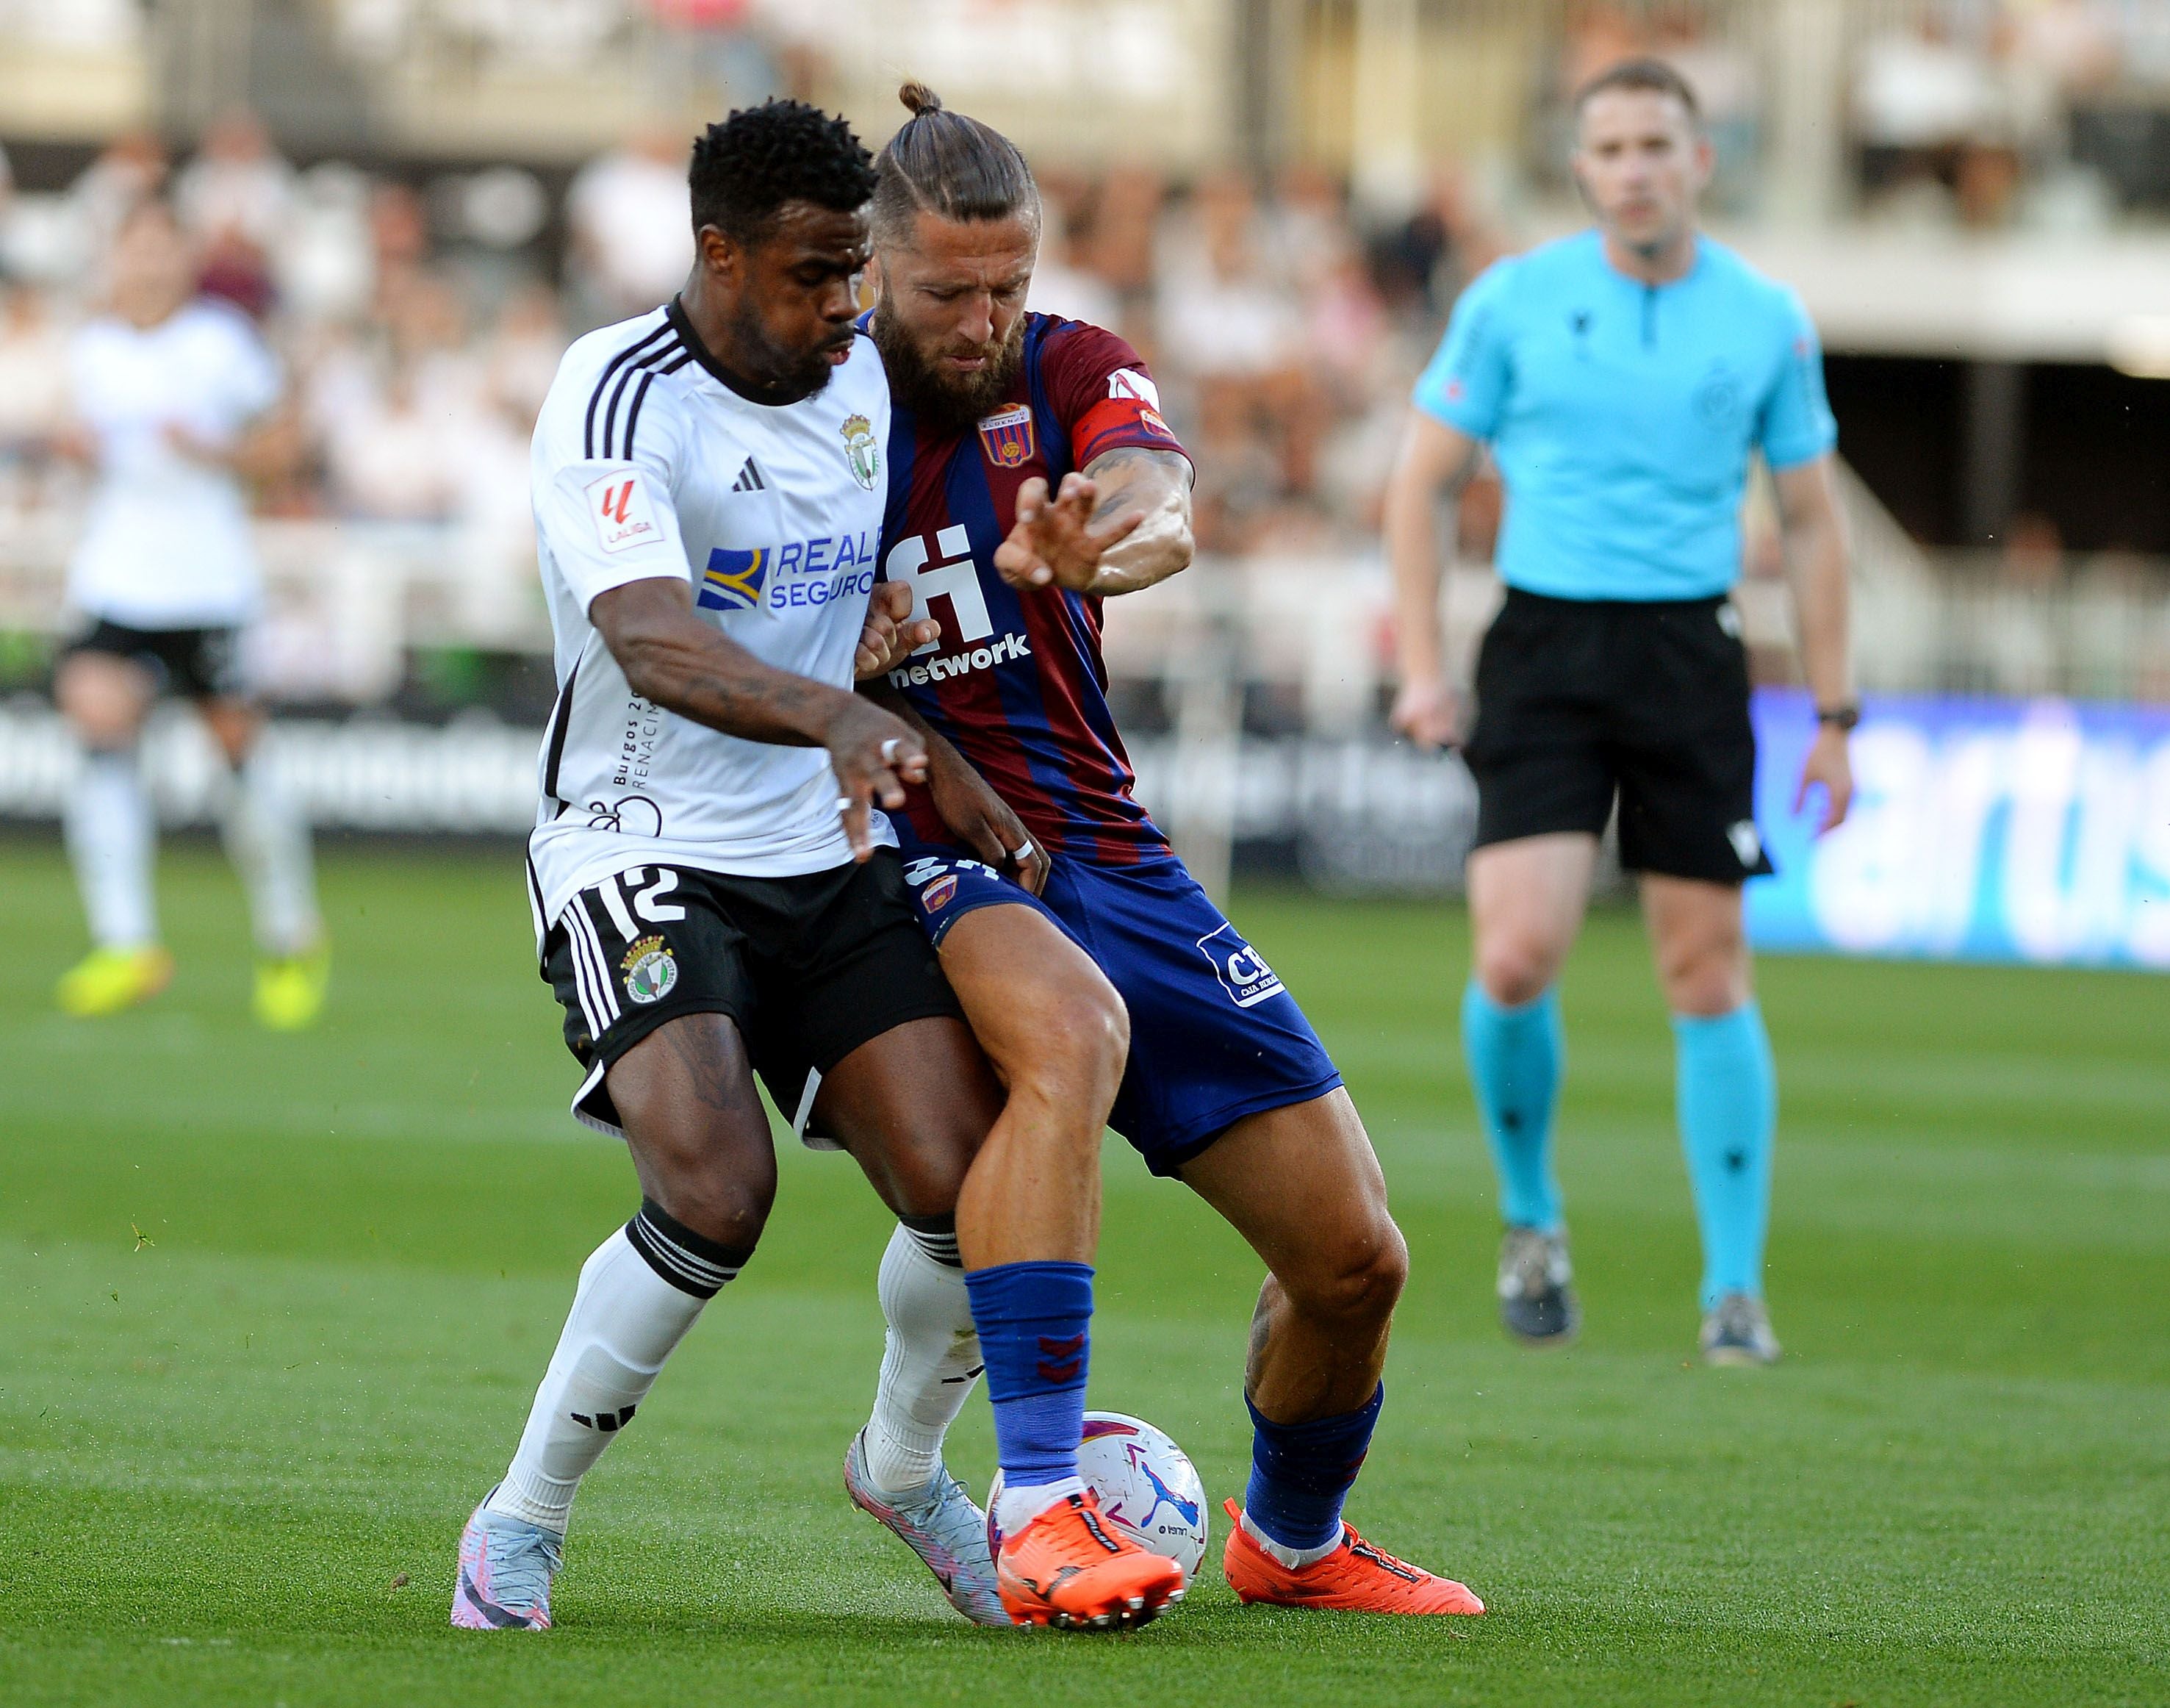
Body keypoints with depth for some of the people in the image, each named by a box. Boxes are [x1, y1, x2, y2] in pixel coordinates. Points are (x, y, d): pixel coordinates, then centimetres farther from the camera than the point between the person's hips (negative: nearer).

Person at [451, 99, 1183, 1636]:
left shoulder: (865, 376, 7)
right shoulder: (621, 399, -16)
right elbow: (654, 644, -34)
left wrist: (887, 615, 6)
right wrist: (836, 719, -49)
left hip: (830, 859, 6)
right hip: (645, 858, -6)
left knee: (965, 1183, -10)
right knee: (714, 1194, -27)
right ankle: (522, 1528, -6)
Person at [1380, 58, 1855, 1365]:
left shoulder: (1767, 321, 3)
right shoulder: (1514, 303, 0)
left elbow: (1811, 520, 10)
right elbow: (1422, 483, 6)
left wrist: (1836, 717, 7)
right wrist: (1421, 666, -2)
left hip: (1689, 654, 1)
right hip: (1546, 645, -1)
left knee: (1708, 967, -1)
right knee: (1519, 954, -14)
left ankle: (1736, 1289, 6)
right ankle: (1531, 1217, 11)